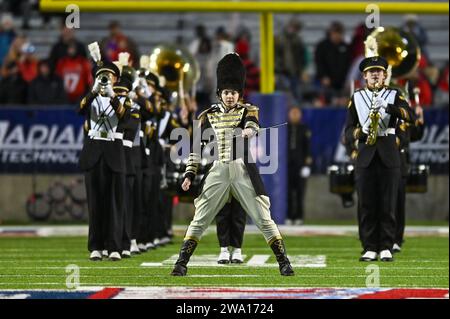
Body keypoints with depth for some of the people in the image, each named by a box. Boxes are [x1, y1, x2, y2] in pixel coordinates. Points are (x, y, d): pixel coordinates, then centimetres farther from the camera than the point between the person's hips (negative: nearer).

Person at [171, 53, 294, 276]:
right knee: (199, 220, -1)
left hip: (243, 172, -1)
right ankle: (181, 264, 3)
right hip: (218, 172, 1)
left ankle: (284, 264, 2)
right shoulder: (208, 116, 9)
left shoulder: (247, 111, 4)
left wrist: (246, 132, -44)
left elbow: (253, 127, -20)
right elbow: (197, 146, 11)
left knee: (264, 219, -3)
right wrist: (189, 174, 4)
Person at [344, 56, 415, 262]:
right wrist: (361, 132, -15)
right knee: (366, 205, -1)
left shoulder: (394, 96, 7)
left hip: (389, 156, -1)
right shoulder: (356, 98, 11)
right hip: (365, 157, 1)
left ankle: (386, 248, 4)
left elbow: (410, 116, -12)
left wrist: (387, 107, -27)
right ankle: (370, 248, 4)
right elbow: (348, 131, 7)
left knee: (388, 204, -1)